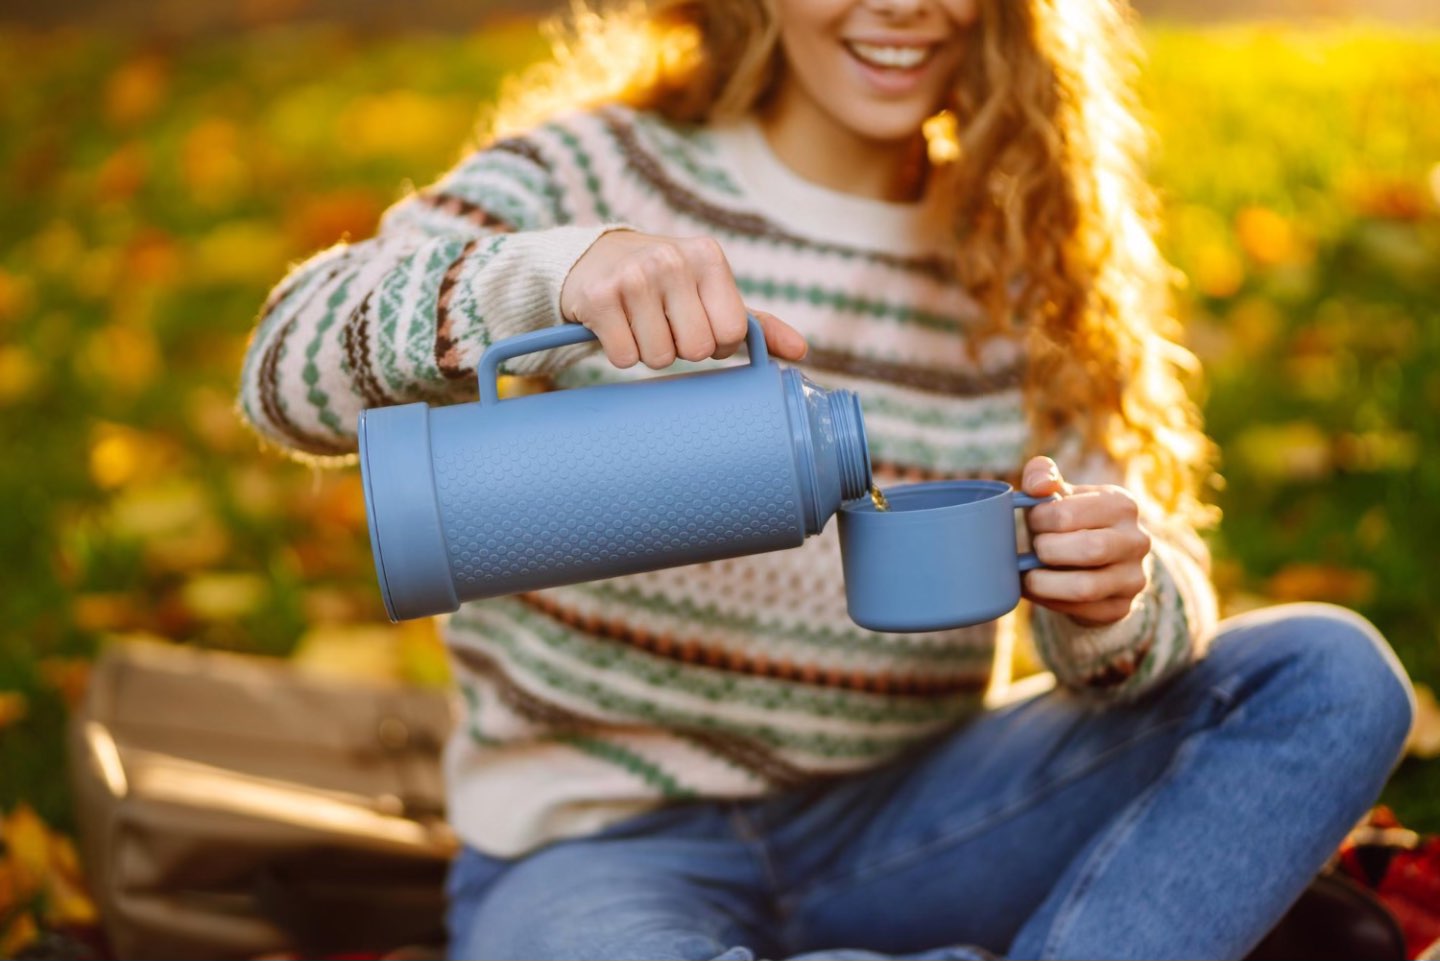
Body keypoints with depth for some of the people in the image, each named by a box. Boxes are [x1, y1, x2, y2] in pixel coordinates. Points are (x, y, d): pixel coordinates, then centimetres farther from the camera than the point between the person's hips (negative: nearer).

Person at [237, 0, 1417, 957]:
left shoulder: (1014, 267, 6)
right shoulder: (600, 176, -3)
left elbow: (1141, 622, 0)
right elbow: (291, 369, -18)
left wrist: (1111, 601, -25)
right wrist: (553, 270, -37)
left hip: (893, 824, 4)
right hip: (600, 838, -3)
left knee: (1331, 675, -13)